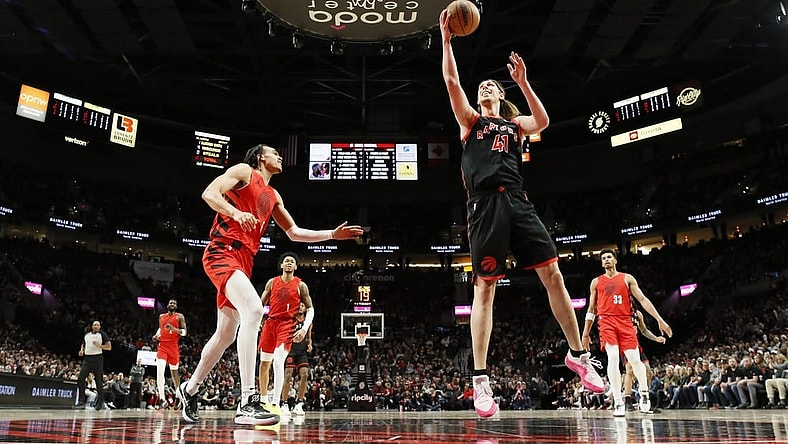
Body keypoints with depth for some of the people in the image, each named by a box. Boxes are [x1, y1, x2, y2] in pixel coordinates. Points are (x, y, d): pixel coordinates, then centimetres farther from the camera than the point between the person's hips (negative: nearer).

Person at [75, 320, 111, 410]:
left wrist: (99, 346, -19)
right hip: (87, 358, 4)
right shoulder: (86, 335, 14)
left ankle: (101, 402, 8)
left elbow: (109, 347, -4)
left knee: (98, 381, 0)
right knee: (81, 378, -9)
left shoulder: (102, 334, 0)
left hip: (97, 358, -4)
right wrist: (82, 351, 9)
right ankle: (81, 400, -3)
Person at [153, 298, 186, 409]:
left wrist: (173, 328, -19)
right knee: (159, 370, -16)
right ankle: (162, 399, -19)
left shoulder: (180, 316, 3)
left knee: (174, 371, 9)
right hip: (162, 345, 2)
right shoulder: (161, 316, 15)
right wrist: (157, 335, 9)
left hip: (173, 346, -2)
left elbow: (184, 332, -3)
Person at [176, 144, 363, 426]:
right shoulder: (244, 171, 3)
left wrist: (333, 234, 20)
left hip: (244, 260, 9)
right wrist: (236, 213, -27)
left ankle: (189, 389, 35)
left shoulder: (273, 196, 24)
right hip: (223, 252, -9)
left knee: (226, 334, 15)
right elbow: (209, 193, -10)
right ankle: (247, 403, -35)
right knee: (253, 309, -30)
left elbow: (294, 233, 26)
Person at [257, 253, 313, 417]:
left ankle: (275, 403, -19)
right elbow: (261, 304, 13)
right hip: (270, 322, 4)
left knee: (278, 361, -21)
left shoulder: (300, 285, 1)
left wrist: (305, 328, -11)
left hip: (287, 324, -4)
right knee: (264, 362, 9)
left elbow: (310, 309, 2)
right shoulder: (272, 282, 8)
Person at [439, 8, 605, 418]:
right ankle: (480, 378, -7)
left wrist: (522, 81, -1)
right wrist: (446, 40, 3)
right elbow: (452, 82, 6)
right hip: (485, 204, -2)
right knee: (484, 287, -8)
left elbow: (542, 122, 3)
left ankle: (577, 354, 12)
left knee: (552, 273, -3)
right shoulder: (470, 120, 20)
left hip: (517, 201, 3)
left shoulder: (515, 123, 25)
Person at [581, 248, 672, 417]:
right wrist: (586, 333, 14)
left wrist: (659, 319, -4)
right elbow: (591, 309, 17)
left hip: (626, 322, 0)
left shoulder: (627, 278, 12)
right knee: (613, 358, -16)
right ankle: (618, 402, -13)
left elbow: (642, 299, 6)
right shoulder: (596, 282, 15)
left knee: (635, 360, -4)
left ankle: (644, 393, 23)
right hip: (607, 322, 0)